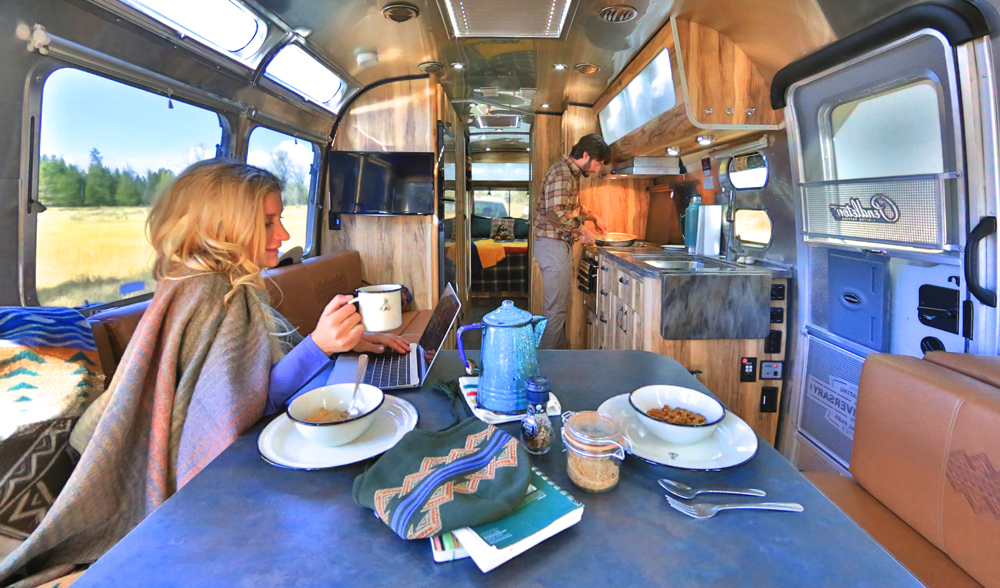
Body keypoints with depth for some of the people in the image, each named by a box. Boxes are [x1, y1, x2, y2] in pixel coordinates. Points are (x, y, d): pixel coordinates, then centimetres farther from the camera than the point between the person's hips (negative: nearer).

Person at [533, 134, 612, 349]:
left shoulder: (571, 173, 17)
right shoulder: (561, 173, -16)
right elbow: (555, 213, -26)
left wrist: (593, 216, 22)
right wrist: (581, 230, -16)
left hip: (560, 245, 11)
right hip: (554, 245, -11)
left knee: (559, 305, 16)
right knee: (556, 308, -5)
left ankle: (557, 352, 27)